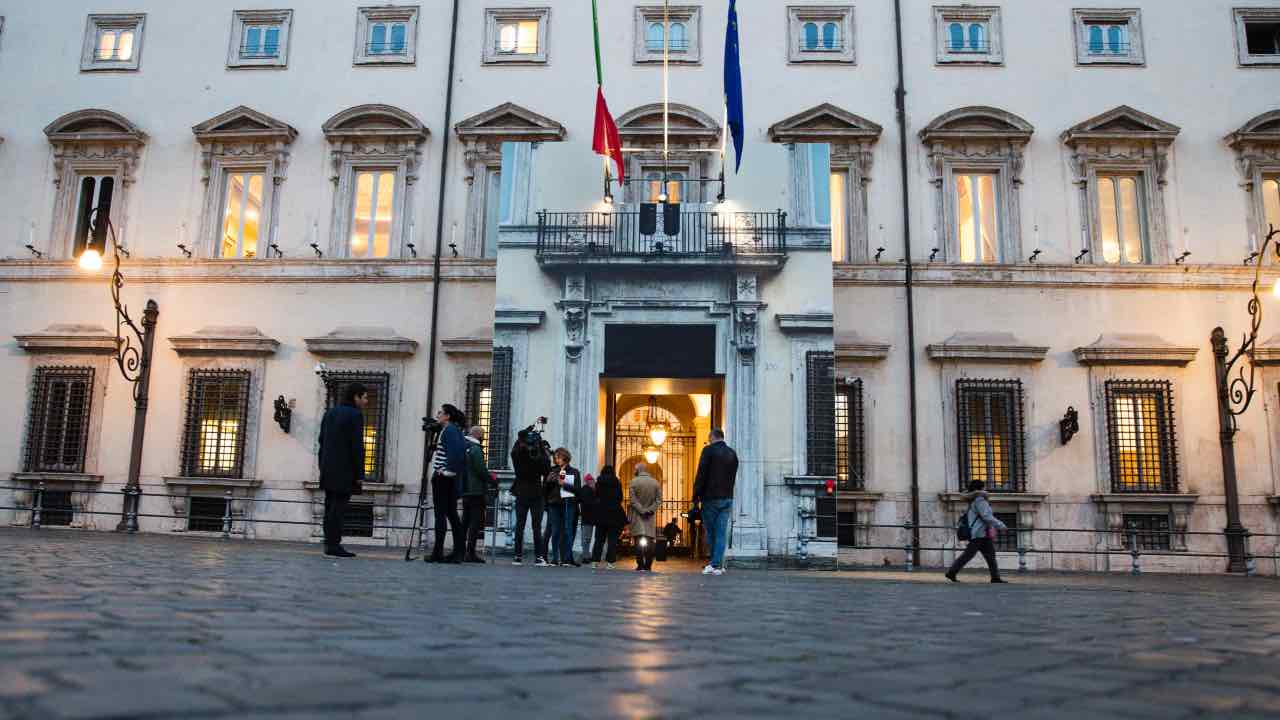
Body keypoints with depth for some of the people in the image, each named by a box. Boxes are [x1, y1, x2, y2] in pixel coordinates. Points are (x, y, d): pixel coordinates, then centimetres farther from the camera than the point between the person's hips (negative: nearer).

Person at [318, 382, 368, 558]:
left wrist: (322, 468, 20)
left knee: (331, 505, 10)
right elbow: (357, 446, -14)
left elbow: (322, 442, 16)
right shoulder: (355, 415, -10)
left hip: (328, 470, 8)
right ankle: (333, 544, -7)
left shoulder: (329, 413, 15)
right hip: (345, 470, -8)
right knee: (339, 506, -7)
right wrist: (360, 475, -11)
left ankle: (329, 543, 11)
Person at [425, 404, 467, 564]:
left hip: (443, 476, -9)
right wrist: (459, 474, 14)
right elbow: (462, 453, 17)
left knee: (440, 513, -6)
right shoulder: (456, 430, 18)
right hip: (453, 478, 9)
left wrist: (446, 469, -18)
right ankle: (458, 552, 6)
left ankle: (438, 552, -5)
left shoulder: (448, 430, -9)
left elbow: (454, 451, -21)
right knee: (452, 513, 8)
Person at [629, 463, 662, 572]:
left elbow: (633, 500, -9)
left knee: (638, 541, -2)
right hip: (650, 517, 3)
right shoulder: (655, 482, 5)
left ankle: (640, 565, -8)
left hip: (637, 515, -2)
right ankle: (648, 566, 2)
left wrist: (642, 510, -7)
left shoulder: (634, 482, -4)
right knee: (649, 541, 5)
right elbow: (659, 500, 0)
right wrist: (650, 510, -6)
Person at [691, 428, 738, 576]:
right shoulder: (732, 453, 12)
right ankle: (717, 564, 0)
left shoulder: (709, 450, -6)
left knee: (710, 532, 5)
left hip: (711, 497, -5)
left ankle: (714, 563, 8)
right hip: (727, 498, 5)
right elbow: (733, 477, 14)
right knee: (721, 533, 3)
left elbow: (701, 475, -9)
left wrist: (696, 496, -5)